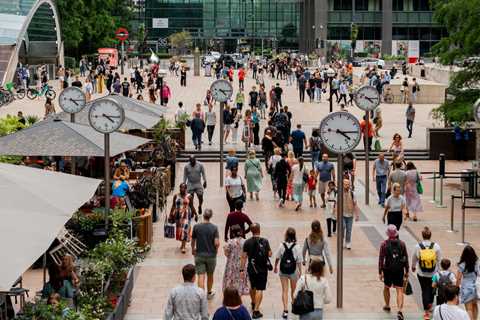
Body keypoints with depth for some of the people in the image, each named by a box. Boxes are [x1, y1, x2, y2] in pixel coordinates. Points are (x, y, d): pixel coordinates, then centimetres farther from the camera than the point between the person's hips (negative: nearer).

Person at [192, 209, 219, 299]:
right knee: (210, 275, 19)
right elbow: (217, 243, -15)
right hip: (211, 255, 0)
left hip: (199, 255, 0)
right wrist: (216, 249, 8)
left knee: (201, 276, -3)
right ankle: (209, 293, 36)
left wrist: (193, 249, 25)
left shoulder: (196, 227, -6)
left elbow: (193, 240, 6)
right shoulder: (214, 228, -10)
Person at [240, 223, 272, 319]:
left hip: (251, 268, 3)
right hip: (262, 269, -3)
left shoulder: (247, 242, -6)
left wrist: (242, 269, -1)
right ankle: (256, 311, -6)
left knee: (252, 287, 24)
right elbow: (269, 254, -6)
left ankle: (253, 304, 47)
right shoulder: (265, 241, -10)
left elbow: (244, 257, -6)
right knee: (259, 289, 0)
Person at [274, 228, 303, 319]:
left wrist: (275, 267, 17)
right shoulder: (296, 247, -13)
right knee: (293, 290, 19)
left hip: (283, 271, 0)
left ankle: (285, 310, -8)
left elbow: (277, 258, 0)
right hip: (293, 271, 0)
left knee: (284, 290, 3)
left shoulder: (282, 246, -9)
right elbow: (299, 261, -10)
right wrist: (300, 271, 2)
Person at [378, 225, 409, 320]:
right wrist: (406, 271, 11)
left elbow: (381, 259, -9)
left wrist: (380, 272, -3)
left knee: (386, 288, 23)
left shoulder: (384, 244, -8)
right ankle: (400, 310, -17)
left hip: (388, 270, -1)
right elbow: (406, 258, 2)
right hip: (399, 270, 1)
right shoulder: (402, 244, -2)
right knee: (399, 290, 0)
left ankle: (387, 306, 39)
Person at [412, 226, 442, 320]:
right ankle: (430, 305, 38)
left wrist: (413, 267, 24)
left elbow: (414, 259, 5)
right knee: (431, 289, 23)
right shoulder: (436, 246, -10)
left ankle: (426, 312, 2)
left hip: (422, 274, 0)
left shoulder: (418, 246, -9)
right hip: (433, 273, 0)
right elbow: (439, 260, -4)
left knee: (425, 291, 7)